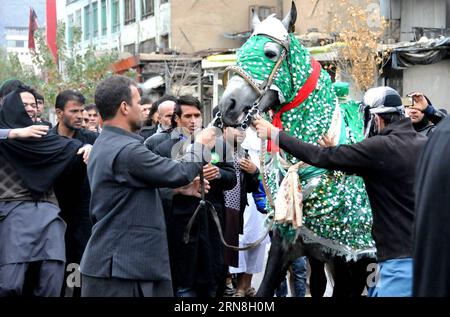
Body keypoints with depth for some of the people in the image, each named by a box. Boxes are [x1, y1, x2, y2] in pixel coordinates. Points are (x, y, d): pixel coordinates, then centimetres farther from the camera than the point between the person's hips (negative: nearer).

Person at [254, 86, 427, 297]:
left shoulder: (381, 147, -15)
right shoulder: (425, 145, 9)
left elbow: (322, 158, -12)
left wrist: (274, 134, -2)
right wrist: (334, 152, 22)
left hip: (402, 258, -8)